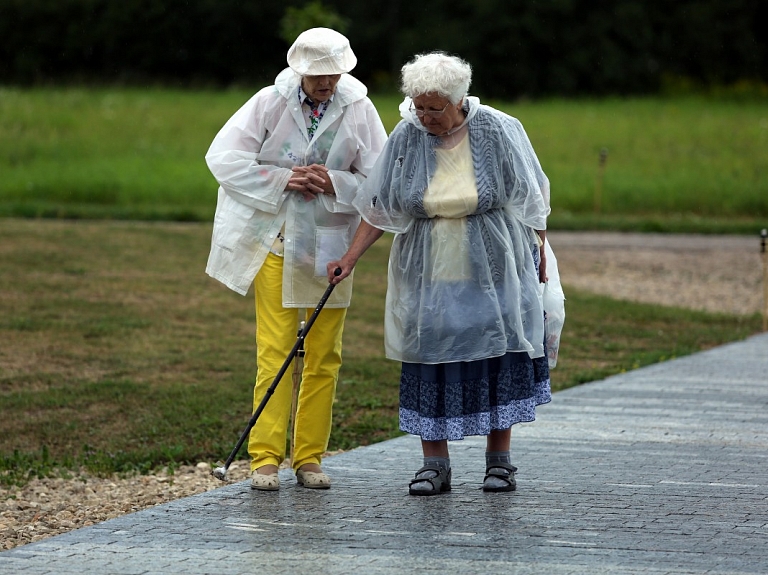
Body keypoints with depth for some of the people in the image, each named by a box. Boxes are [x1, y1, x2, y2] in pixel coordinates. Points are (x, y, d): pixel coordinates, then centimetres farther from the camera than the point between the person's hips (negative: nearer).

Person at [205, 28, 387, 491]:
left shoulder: (358, 109, -3)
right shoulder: (271, 102, -5)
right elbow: (223, 157, -7)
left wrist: (333, 184, -17)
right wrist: (282, 181, -14)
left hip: (330, 246, 2)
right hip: (275, 240, -2)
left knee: (324, 356, 5)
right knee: (274, 351, -5)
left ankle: (310, 457, 12)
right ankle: (266, 458, -3)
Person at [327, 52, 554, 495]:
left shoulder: (500, 132, -10)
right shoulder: (406, 137, -5)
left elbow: (531, 200, 1)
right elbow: (380, 207, 1)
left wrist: (540, 255, 4)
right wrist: (351, 257, -6)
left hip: (493, 271, -2)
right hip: (429, 275, 2)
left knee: (497, 359, 1)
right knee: (430, 363, -1)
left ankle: (499, 460, 12)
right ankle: (435, 466, 4)